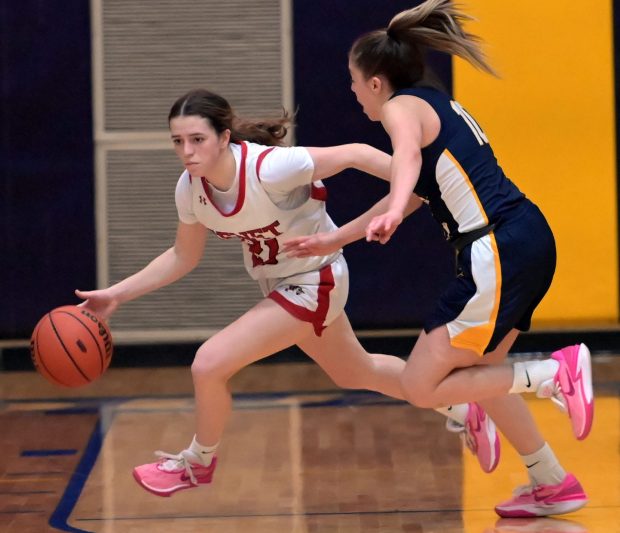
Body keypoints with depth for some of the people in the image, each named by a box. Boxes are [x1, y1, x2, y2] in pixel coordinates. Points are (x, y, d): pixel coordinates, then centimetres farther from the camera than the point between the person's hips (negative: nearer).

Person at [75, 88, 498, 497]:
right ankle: (463, 410, 48)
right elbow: (182, 258, 4)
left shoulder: (269, 168, -33)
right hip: (282, 286, 8)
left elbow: (354, 154, -27)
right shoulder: (190, 189, -12)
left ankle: (197, 463, 14)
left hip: (314, 284, -8)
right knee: (356, 374, 26)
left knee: (209, 365, -15)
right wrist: (115, 295, -3)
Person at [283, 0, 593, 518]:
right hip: (528, 241, 10)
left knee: (420, 386, -2)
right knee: (474, 369, 23)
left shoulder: (402, 106, -6)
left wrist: (393, 213, -51)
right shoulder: (437, 104, 23)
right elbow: (409, 191, 33)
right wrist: (333, 239, 37)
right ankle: (553, 484, 25)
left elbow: (407, 154, -31)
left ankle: (555, 373, -6)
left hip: (500, 254, -10)